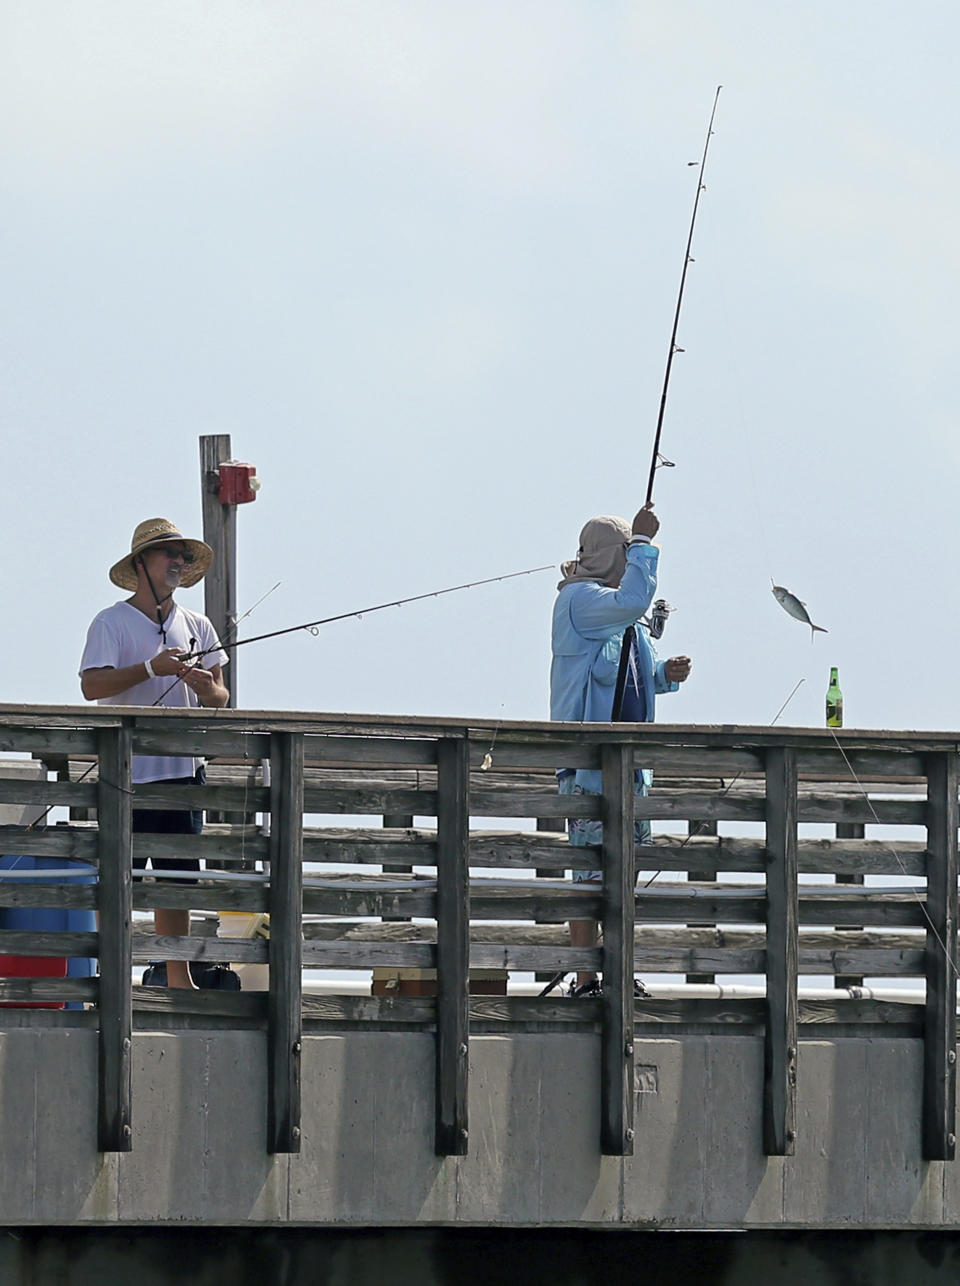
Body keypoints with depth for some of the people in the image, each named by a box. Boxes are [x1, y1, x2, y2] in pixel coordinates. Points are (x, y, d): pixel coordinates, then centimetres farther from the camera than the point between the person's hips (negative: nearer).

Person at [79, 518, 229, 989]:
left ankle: (177, 975, 13)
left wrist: (206, 687, -11)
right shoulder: (112, 623, -2)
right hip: (127, 772, -5)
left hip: (182, 769, 5)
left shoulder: (197, 627, 14)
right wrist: (150, 669, -23)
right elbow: (92, 685, -15)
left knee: (179, 878, 7)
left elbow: (221, 698, 12)